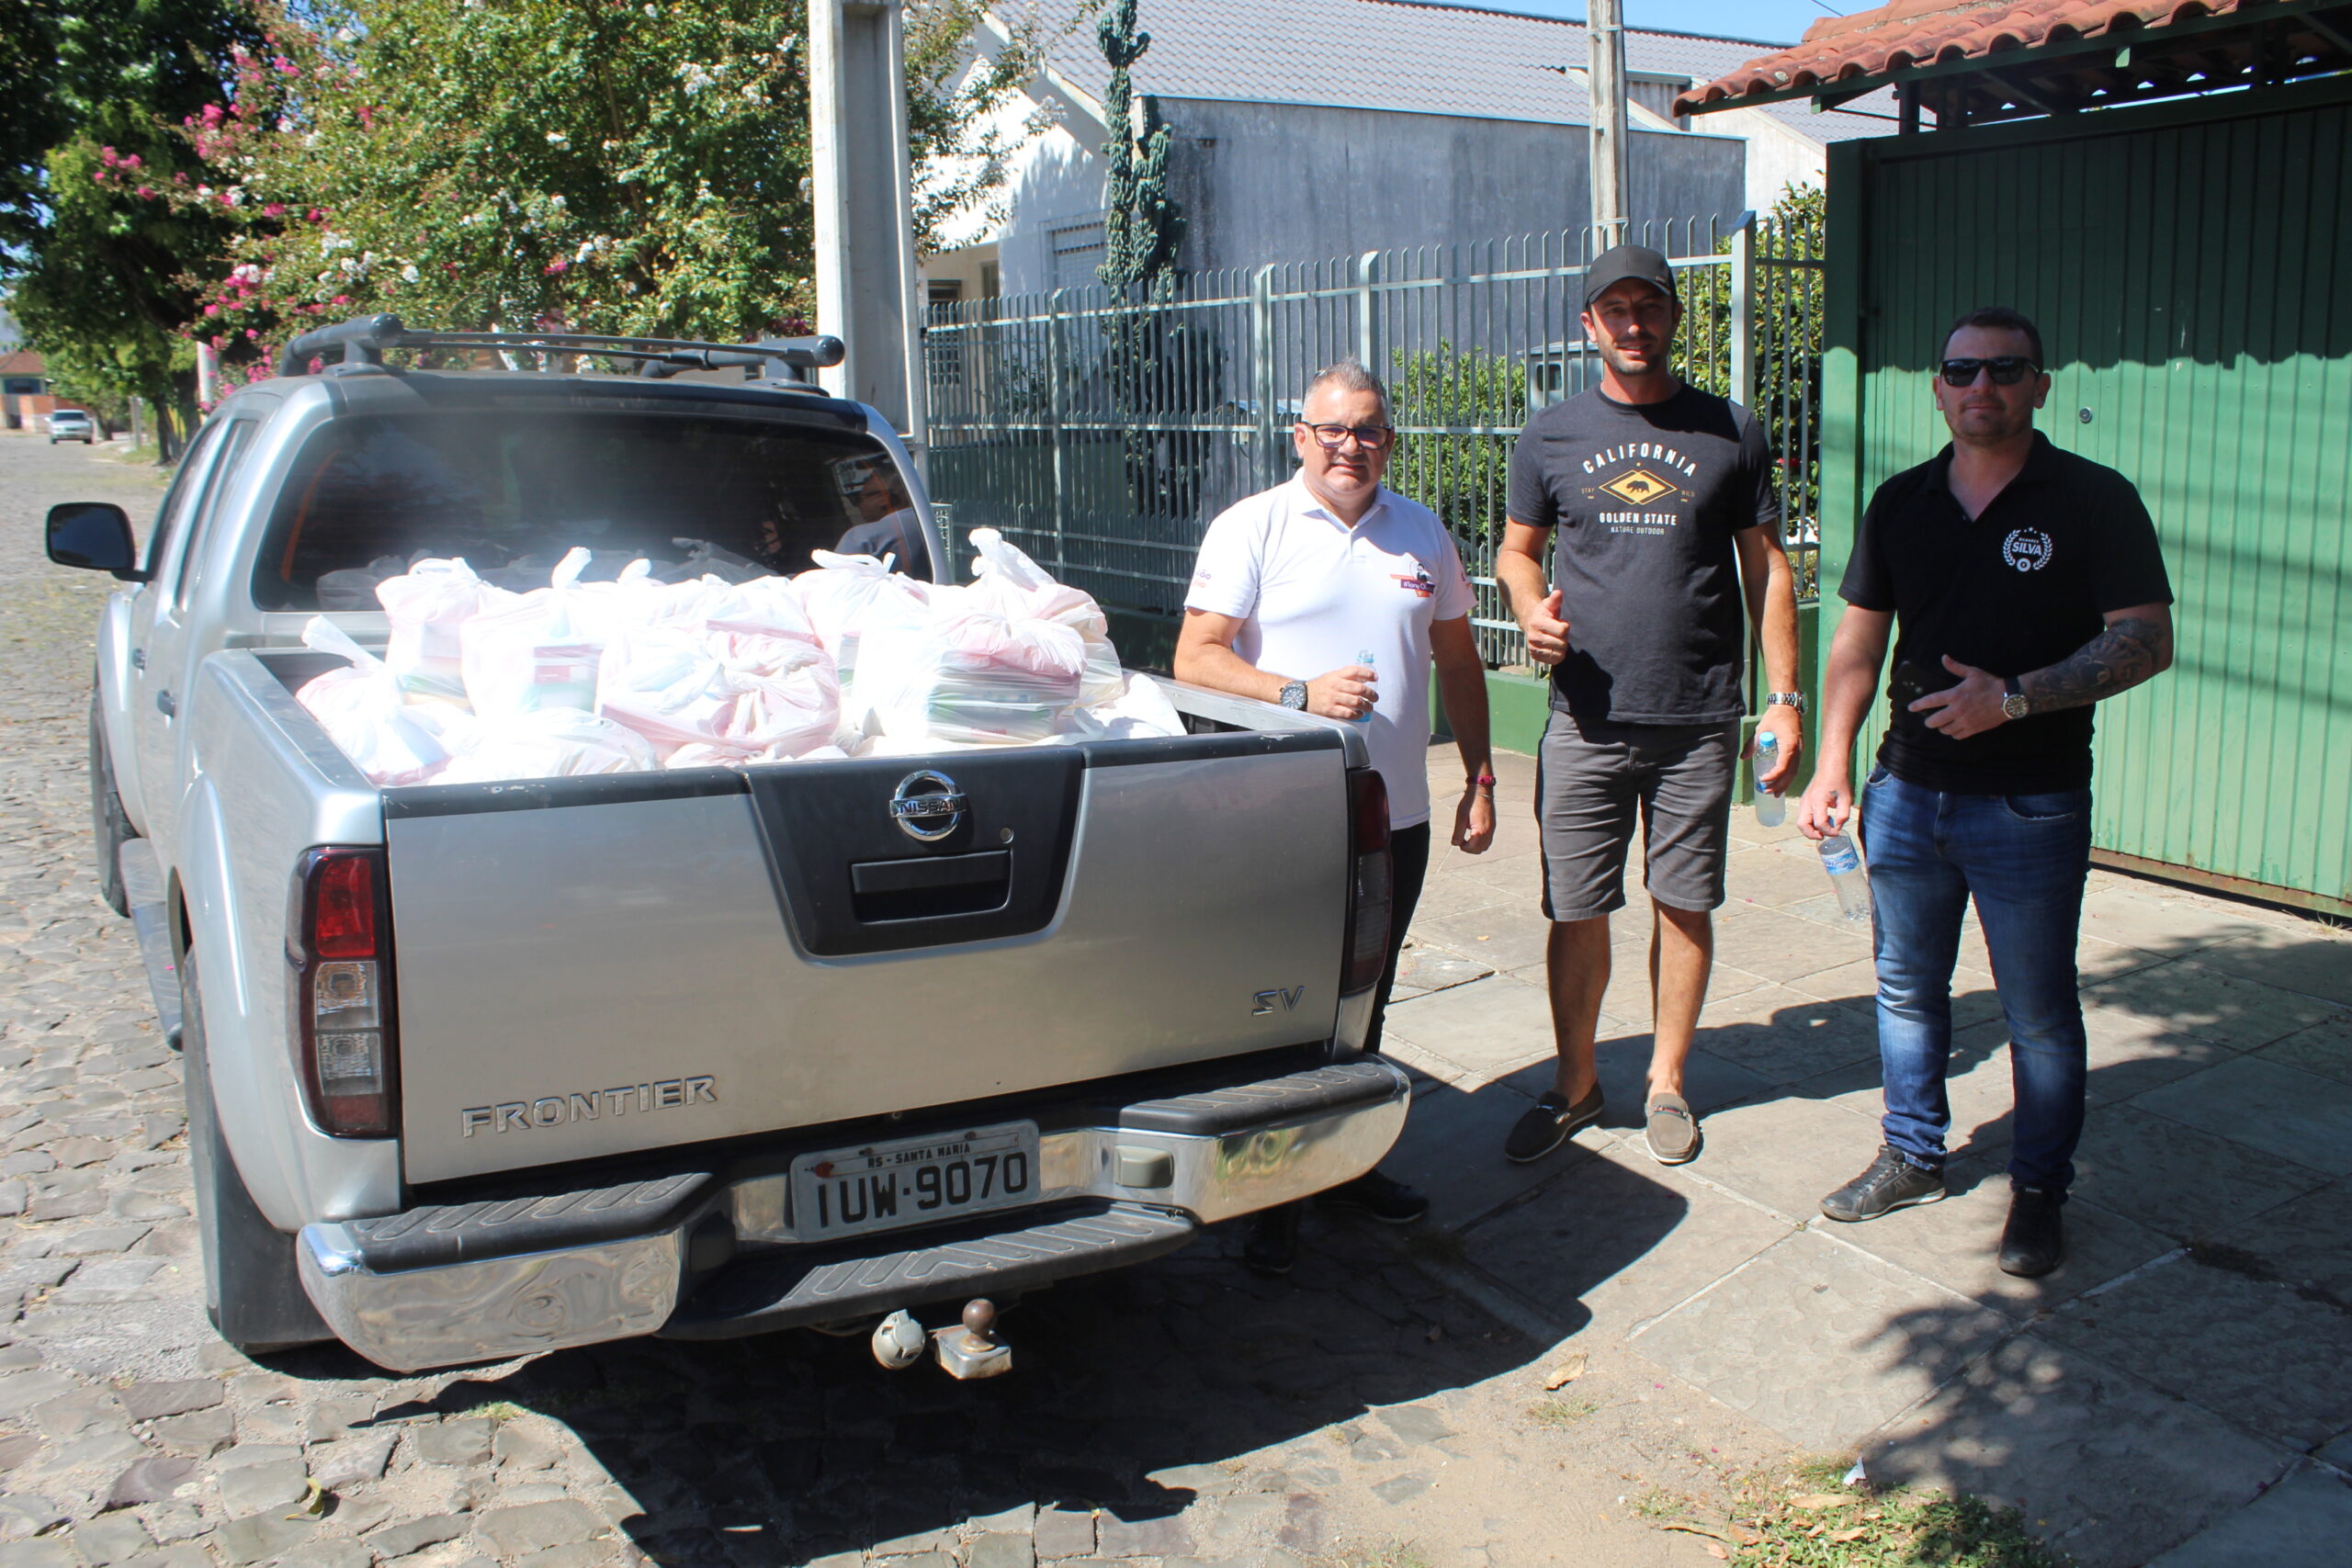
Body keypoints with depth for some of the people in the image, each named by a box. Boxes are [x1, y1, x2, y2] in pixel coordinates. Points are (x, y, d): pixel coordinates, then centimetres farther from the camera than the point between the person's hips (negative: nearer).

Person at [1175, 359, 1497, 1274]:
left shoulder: (1422, 534, 10)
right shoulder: (1251, 529, -4)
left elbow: (1458, 664, 17)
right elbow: (1195, 659, -11)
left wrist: (1479, 778, 12)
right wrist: (1302, 694, -23)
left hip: (1396, 818, 5)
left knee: (1363, 1003, 15)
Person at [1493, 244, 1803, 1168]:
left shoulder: (1729, 432, 5)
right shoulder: (1552, 435, 6)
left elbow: (1766, 567, 8)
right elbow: (1516, 549, 16)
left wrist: (1784, 698, 3)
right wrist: (1532, 610, -7)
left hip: (1699, 720, 0)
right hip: (1585, 719, 0)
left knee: (1685, 905, 8)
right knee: (1576, 913, 3)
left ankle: (1666, 1084, 25)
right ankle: (1575, 1086, 21)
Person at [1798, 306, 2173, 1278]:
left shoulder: (2093, 500, -6)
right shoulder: (1900, 504, 8)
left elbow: (2147, 640, -10)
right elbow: (1857, 642, 12)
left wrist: (2016, 698, -21)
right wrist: (1833, 765, 4)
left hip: (2032, 805, -4)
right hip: (1908, 791, 5)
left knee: (2038, 1010, 5)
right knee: (1906, 986, 15)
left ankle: (2038, 1190, 22)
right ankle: (1913, 1156, 32)